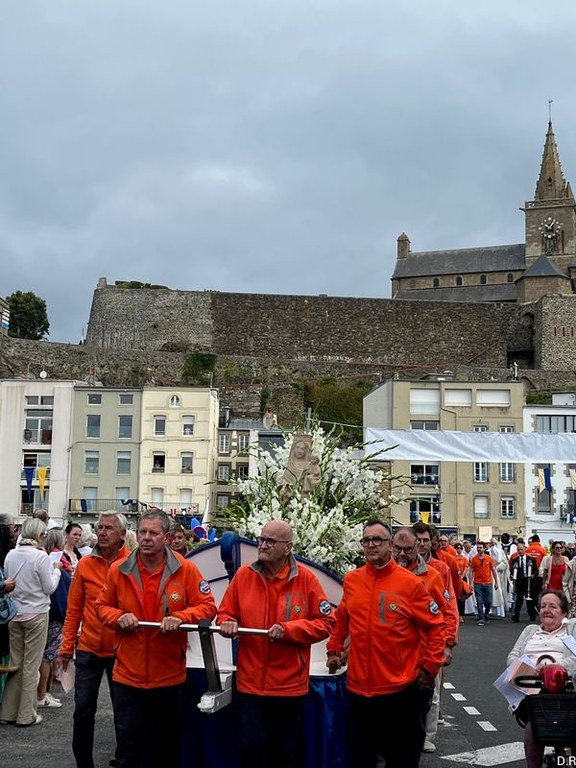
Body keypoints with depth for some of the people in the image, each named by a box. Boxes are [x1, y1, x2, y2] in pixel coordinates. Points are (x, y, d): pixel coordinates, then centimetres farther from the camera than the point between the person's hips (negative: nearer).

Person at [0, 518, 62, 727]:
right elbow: (49, 588, -10)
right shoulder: (40, 557, -16)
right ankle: (26, 715, 9)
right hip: (36, 614, -5)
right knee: (31, 665, 3)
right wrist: (56, 570, 5)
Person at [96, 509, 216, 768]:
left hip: (169, 676, 0)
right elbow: (102, 606, 9)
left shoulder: (185, 569, -7)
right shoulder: (118, 570, -4)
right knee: (128, 747, 0)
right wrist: (118, 617, -12)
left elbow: (207, 606, -4)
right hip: (128, 676, 0)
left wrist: (180, 617, -21)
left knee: (168, 745, 18)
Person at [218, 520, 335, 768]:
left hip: (290, 685, -1)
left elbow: (326, 623, -5)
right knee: (251, 745, -2)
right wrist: (228, 624, -15)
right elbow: (225, 614, 9)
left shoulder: (305, 578, -6)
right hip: (250, 683, 1)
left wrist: (288, 629, -16)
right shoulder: (244, 575, -1)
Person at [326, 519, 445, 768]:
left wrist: (429, 668, -7)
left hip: (400, 689, -3)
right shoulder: (351, 580, 3)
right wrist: (334, 650, 14)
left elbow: (435, 626, -4)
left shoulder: (410, 583, -9)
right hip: (358, 688, 3)